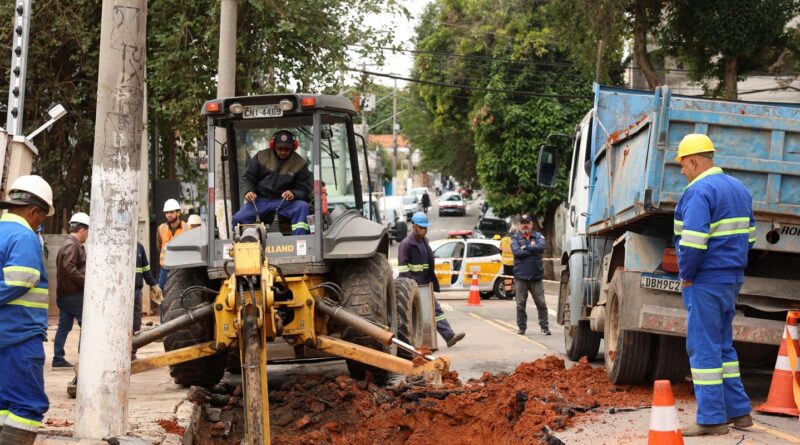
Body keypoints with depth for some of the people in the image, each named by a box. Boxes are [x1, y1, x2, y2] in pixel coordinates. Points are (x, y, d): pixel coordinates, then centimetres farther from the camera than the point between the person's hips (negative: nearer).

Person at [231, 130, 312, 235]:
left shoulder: (300, 163, 2)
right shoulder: (261, 156, 5)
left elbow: (304, 190, 1)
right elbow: (248, 177, 12)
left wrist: (294, 194, -23)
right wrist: (248, 191, -10)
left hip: (284, 201, -1)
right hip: (260, 200, 1)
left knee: (302, 207, -32)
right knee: (238, 218, -24)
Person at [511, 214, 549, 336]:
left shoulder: (538, 236, 10)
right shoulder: (515, 238, 7)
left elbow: (541, 247, -11)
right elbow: (517, 252, -11)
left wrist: (526, 247, -9)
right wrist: (532, 249, -7)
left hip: (536, 275, 0)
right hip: (520, 275, 0)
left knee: (541, 303, -1)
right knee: (520, 304, 2)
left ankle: (544, 327, 4)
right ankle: (522, 327, 10)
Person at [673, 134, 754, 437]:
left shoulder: (699, 191, -16)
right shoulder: (738, 188, 14)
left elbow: (693, 241, -25)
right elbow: (748, 235, 20)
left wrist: (686, 275, -12)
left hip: (706, 282, -9)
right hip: (733, 279, 9)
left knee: (704, 348, -4)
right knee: (723, 346, 18)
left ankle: (711, 419, -3)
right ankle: (738, 411, 20)